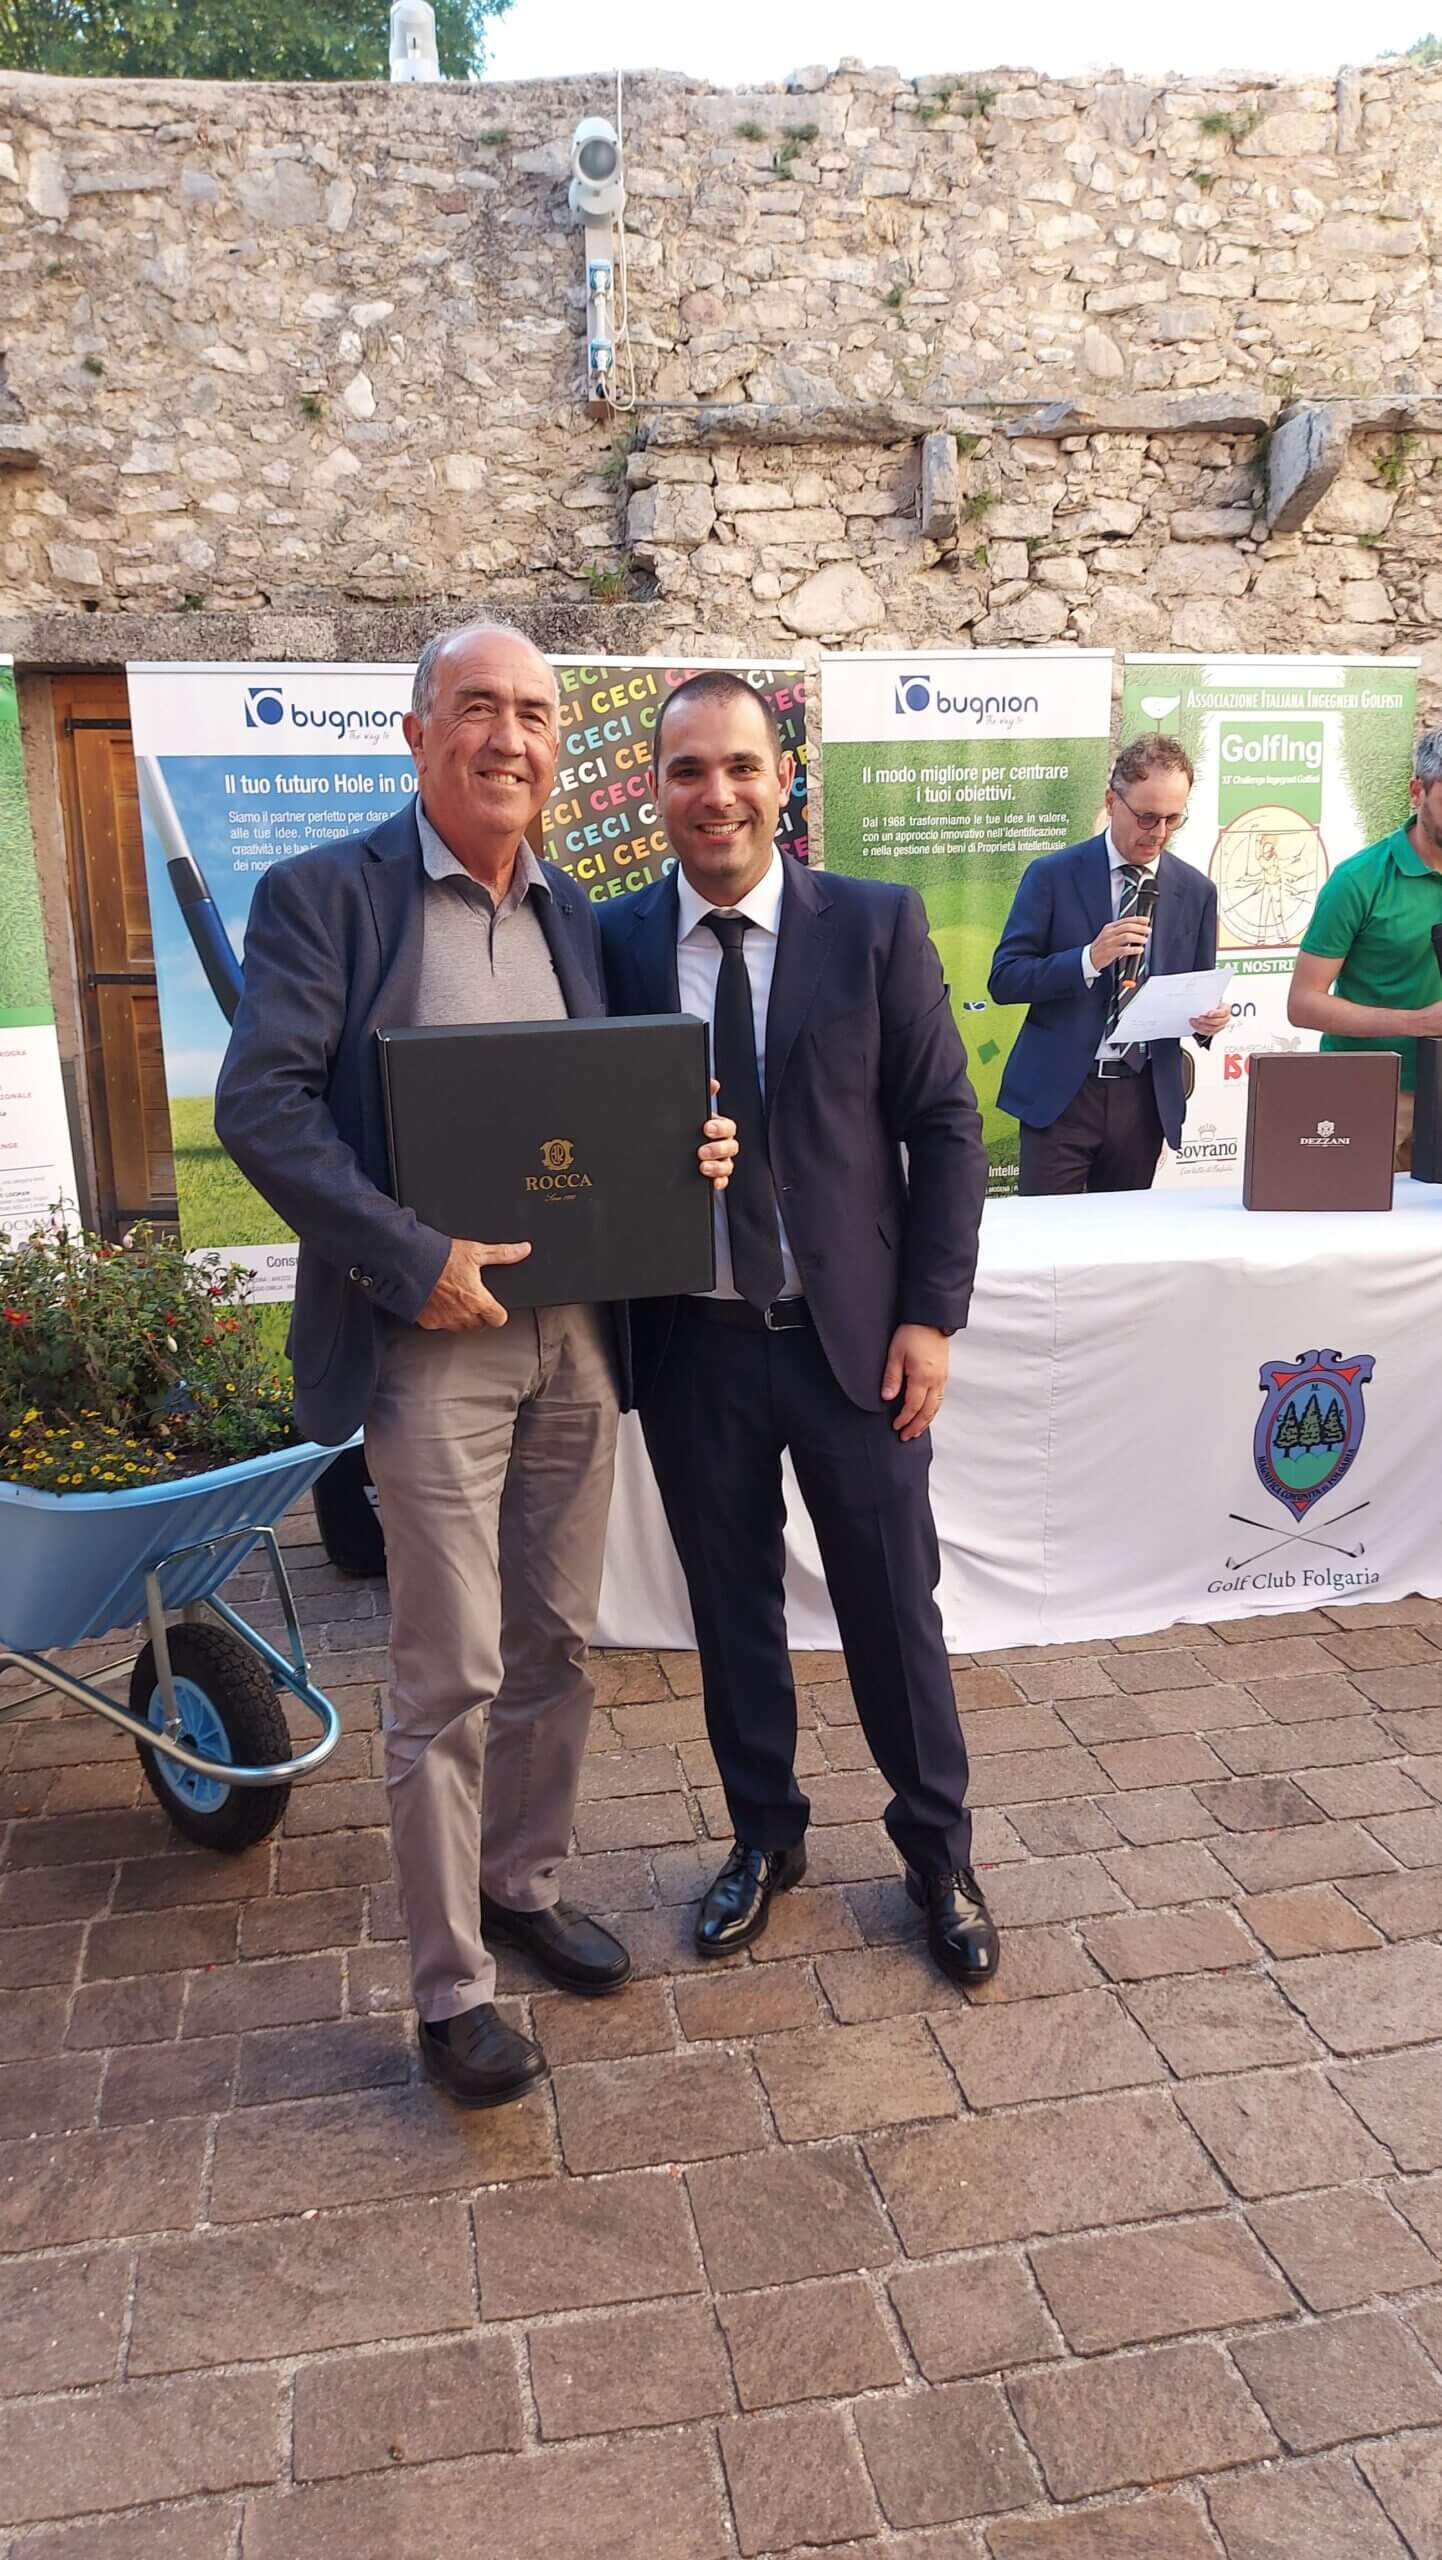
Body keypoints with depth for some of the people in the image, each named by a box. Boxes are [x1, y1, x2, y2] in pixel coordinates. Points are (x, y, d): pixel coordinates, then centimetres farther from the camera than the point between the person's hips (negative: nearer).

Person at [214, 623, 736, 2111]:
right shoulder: (326, 895, -5)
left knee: (551, 1645, 16)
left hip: (577, 1332, 6)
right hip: (432, 1336, -5)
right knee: (448, 1676, 1)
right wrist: (411, 1258, -20)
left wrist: (686, 1149, -3)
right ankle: (450, 1987, 17)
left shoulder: (574, 917, 13)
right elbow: (261, 1106, -13)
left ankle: (523, 1886, 36)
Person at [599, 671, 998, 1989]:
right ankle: (765, 1835, 38)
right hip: (692, 1341, 2)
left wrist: (930, 1315, -7)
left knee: (894, 1606, 10)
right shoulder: (612, 942, -1)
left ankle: (939, 1854, 33)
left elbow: (946, 1129, -3)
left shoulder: (878, 924, -4)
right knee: (732, 1606, 16)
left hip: (853, 1332, -1)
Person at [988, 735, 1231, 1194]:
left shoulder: (1196, 891, 8)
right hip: (1060, 1093, -3)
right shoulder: (1052, 876, -2)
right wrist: (1090, 958, -21)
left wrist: (1209, 1015, -9)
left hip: (1145, 1098, 3)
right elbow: (1004, 980, -7)